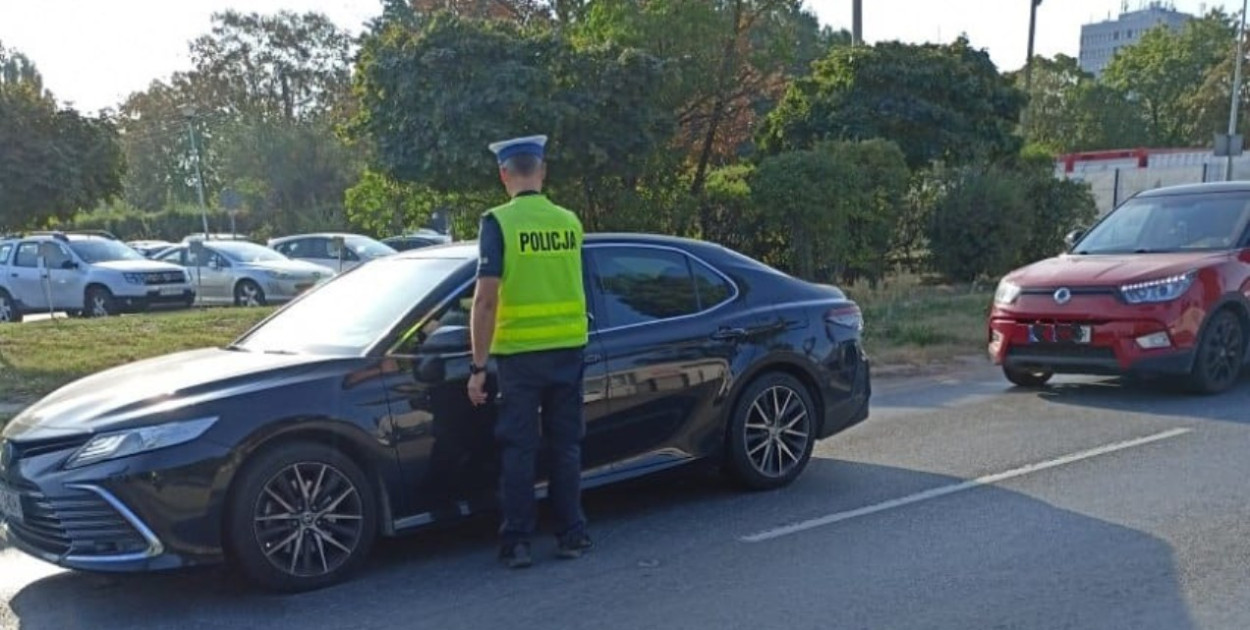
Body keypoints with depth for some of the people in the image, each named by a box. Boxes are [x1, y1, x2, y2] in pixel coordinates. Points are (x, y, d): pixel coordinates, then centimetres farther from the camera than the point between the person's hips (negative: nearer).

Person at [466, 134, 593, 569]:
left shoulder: (498, 222, -9)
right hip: (568, 350, 3)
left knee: (518, 449, 6)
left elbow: (486, 299, -14)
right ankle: (571, 535, 19)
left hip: (518, 353, -3)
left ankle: (517, 542, 10)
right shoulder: (569, 222, 4)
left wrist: (479, 365, -10)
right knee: (566, 445, 13)